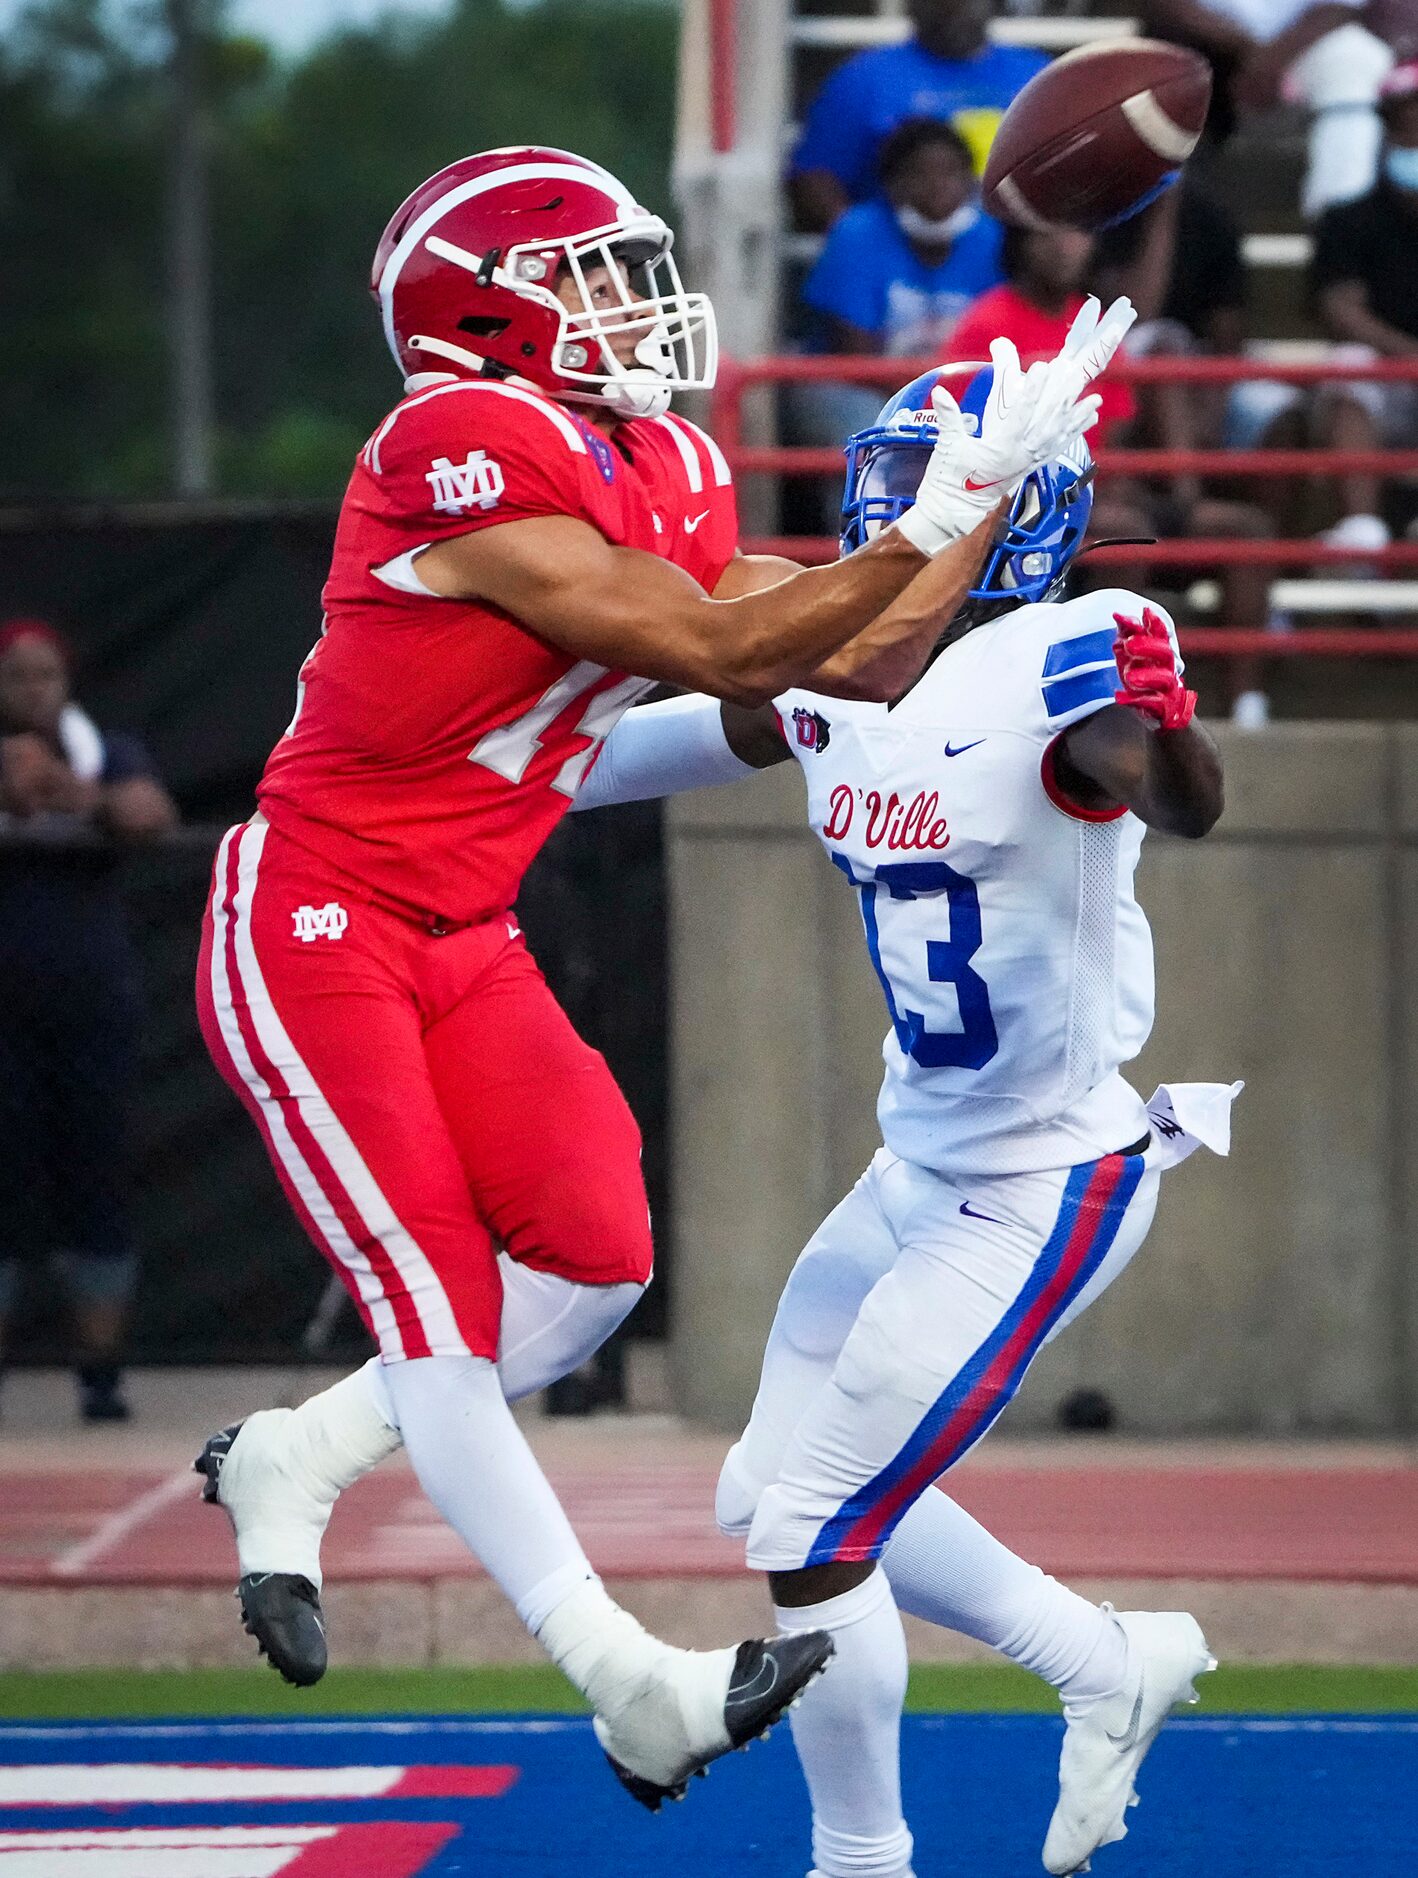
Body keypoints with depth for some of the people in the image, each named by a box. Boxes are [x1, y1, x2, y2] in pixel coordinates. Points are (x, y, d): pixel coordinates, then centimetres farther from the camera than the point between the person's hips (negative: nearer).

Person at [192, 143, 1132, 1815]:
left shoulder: (662, 481, 7)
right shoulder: (467, 456, -22)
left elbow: (861, 664, 8)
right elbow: (718, 652, -22)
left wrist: (1007, 481, 2)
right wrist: (938, 509, -22)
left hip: (461, 943, 9)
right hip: (310, 926, -9)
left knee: (593, 1261, -3)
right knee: (437, 1304, -10)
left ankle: (291, 1460, 16)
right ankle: (633, 1691, -12)